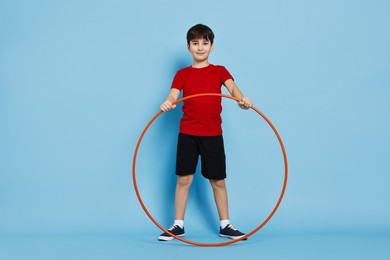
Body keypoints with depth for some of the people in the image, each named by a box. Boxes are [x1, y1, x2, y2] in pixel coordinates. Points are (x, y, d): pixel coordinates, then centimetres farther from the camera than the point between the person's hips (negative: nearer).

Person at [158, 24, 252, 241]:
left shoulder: (219, 71, 6)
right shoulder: (182, 74, 7)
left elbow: (232, 87, -12)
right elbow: (173, 95, -8)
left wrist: (242, 99, -34)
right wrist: (168, 103, -32)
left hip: (213, 134, 0)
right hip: (187, 133, 0)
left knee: (218, 180, 6)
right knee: (184, 178, 2)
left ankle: (225, 225, 17)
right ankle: (178, 225, 12)